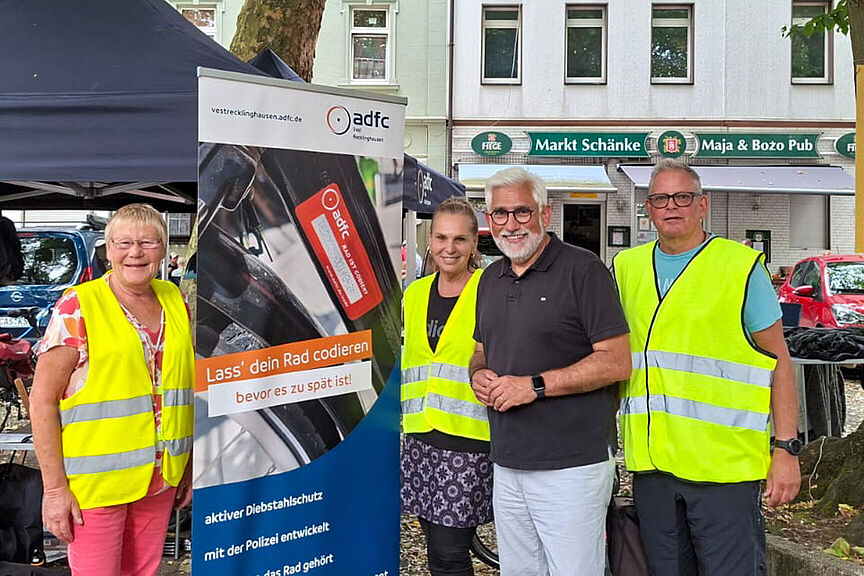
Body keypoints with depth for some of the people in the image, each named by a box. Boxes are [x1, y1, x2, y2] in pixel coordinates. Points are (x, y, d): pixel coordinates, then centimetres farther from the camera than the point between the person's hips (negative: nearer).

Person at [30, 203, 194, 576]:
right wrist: (54, 487, -13)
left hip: (161, 481, 5)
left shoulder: (174, 301, 6)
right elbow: (43, 399, -10)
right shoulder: (77, 307, -9)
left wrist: (189, 467, 14)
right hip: (96, 484, -5)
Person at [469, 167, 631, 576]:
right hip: (507, 465, 7)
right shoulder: (491, 278, 14)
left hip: (571, 467, -7)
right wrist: (478, 375, 1)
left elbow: (617, 362, -14)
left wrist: (536, 385, -18)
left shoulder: (582, 270, -9)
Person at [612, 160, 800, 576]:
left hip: (724, 463, -4)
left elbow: (778, 360, -1)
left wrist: (787, 448, -6)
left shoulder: (742, 266, -2)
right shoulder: (627, 267, 11)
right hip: (651, 463, 4)